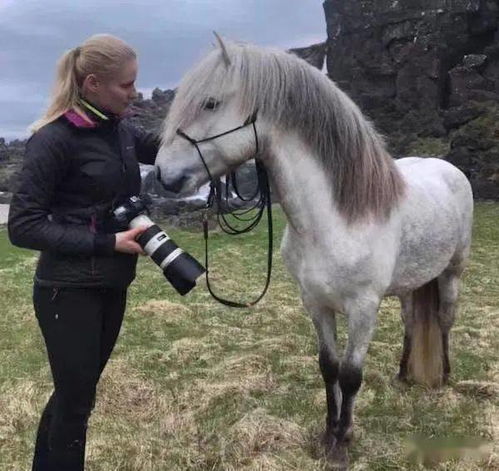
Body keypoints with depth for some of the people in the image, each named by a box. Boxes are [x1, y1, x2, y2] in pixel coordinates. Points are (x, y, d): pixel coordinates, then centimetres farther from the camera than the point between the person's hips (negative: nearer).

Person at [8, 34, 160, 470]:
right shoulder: (55, 139, -17)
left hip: (112, 286, 7)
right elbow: (22, 226, -18)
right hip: (69, 290, -7)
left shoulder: (120, 131, 5)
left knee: (75, 393, 21)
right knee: (76, 401, 4)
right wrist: (106, 243, -23)